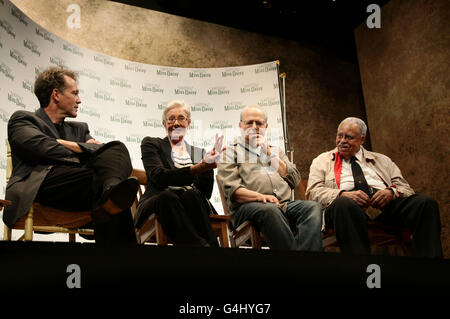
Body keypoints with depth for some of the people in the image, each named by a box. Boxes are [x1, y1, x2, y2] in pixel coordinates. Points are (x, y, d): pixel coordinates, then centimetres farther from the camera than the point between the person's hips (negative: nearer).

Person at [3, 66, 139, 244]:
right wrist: (85, 150, 9)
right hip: (42, 183, -5)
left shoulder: (79, 129, 35)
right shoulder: (22, 119, 20)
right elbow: (44, 148, -1)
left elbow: (101, 150, 15)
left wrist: (67, 144, 5)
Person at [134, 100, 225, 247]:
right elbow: (159, 177, -7)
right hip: (160, 201, -2)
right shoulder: (151, 144, 15)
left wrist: (208, 164, -9)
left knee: (191, 195, -33)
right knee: (168, 196, -37)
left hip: (193, 202, 2)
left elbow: (206, 193, 10)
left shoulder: (199, 153, 24)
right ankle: (203, 245, -42)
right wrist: (199, 167, -18)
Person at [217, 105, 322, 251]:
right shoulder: (230, 152, 15)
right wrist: (259, 196, -19)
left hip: (285, 204, 5)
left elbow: (294, 180, 15)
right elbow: (232, 189, -1)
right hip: (248, 206, -4)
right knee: (269, 210, -38)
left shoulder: (275, 151, 31)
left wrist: (269, 153, 11)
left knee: (312, 207, -26)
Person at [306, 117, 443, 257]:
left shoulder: (382, 160, 29)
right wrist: (343, 194, -13)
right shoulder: (322, 161, 23)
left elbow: (405, 188, 21)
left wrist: (391, 192, -6)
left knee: (427, 203, -23)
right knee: (343, 204, -40)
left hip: (385, 203, 3)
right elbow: (313, 192, 7)